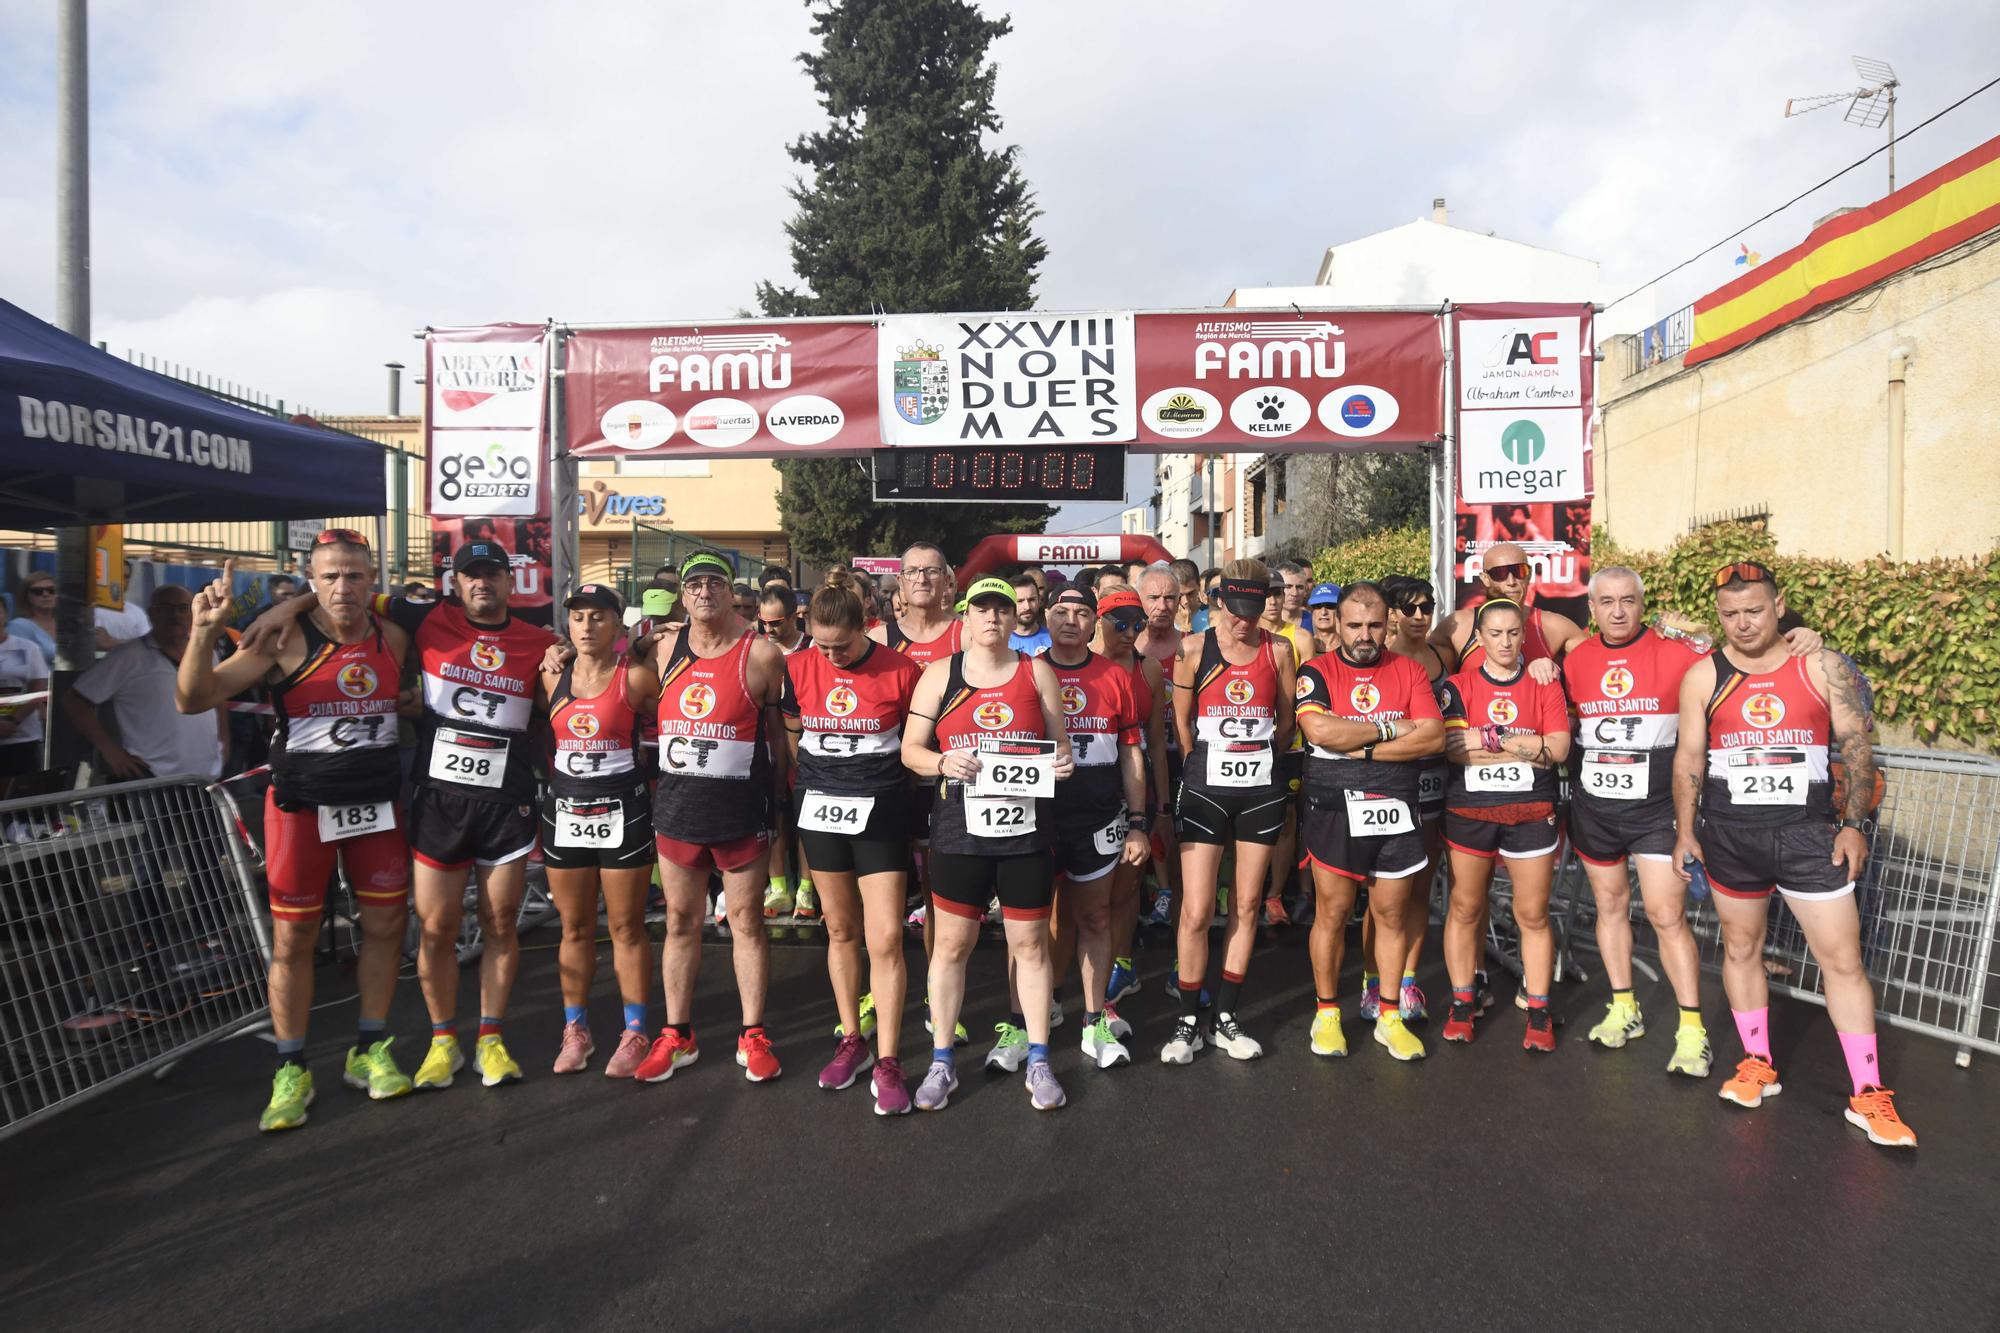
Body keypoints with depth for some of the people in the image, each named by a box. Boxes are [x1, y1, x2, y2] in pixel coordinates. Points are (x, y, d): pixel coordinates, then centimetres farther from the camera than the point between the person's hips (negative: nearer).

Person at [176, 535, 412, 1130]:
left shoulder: (393, 639, 3)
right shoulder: (284, 640, -10)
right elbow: (193, 699, -15)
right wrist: (205, 631, -27)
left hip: (378, 805, 4)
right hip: (302, 806, -4)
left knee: (385, 926, 8)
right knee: (293, 937, 3)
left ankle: (369, 1052, 25)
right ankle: (291, 1072, 18)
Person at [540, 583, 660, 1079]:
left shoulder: (637, 678, -6)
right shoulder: (551, 678, 6)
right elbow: (539, 738, 15)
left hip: (622, 813, -4)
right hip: (564, 812, 4)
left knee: (626, 928, 3)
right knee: (575, 929, 12)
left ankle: (634, 1033, 14)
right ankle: (575, 1030, 25)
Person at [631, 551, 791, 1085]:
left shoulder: (761, 654, -6)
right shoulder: (665, 649, 6)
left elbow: (781, 734, -1)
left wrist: (775, 794, -2)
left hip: (740, 810, -4)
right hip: (676, 804, 4)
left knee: (747, 921, 5)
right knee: (680, 921, 12)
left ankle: (753, 1037, 17)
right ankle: (677, 1035, 25)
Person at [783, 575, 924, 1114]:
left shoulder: (900, 671, -9)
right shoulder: (798, 667, 0)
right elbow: (791, 736, 12)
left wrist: (877, 780, -1)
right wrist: (818, 782, 7)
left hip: (880, 812, -3)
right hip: (819, 808, 3)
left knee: (886, 938, -7)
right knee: (841, 930, 14)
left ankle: (887, 1061, 5)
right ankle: (851, 1039, 29)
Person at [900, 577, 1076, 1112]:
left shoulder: (1037, 672, 6)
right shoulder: (940, 674, 4)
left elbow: (1060, 746, 11)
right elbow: (910, 750, 2)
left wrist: (1063, 762, -12)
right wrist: (943, 762, -18)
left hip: (1027, 832, 1)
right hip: (960, 831, 0)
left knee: (1030, 944, 9)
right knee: (951, 944, 7)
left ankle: (1037, 1061, 23)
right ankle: (941, 1063, 22)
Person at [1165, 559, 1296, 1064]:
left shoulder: (1277, 650, 2)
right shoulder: (1194, 648, -3)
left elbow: (1287, 720, 12)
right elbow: (1181, 722, 5)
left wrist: (1260, 755, 12)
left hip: (1261, 787, 2)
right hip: (1206, 788, -2)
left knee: (1247, 906, 8)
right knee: (1196, 911, -4)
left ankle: (1227, 1018, 21)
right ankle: (1188, 1022, 11)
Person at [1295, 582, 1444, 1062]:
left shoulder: (1409, 671, 7)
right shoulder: (1317, 672, -1)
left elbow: (1433, 737, -6)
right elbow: (1320, 730, -19)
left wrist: (1364, 749, -14)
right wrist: (1390, 728, -9)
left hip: (1396, 810, 3)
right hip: (1335, 811, -2)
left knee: (1393, 915, 9)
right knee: (1332, 913, 4)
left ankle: (1389, 1017, 23)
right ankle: (1327, 1014, 19)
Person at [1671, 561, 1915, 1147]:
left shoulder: (1823, 666, -1)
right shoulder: (1703, 675, 1)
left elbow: (1856, 746, 2)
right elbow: (1688, 757, 4)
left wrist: (1853, 823, -5)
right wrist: (1685, 831, 2)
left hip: (1808, 833, -1)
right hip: (1729, 836, 2)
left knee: (1843, 959, 0)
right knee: (1740, 948, 11)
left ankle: (1868, 1095, 10)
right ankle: (1758, 1065, 27)